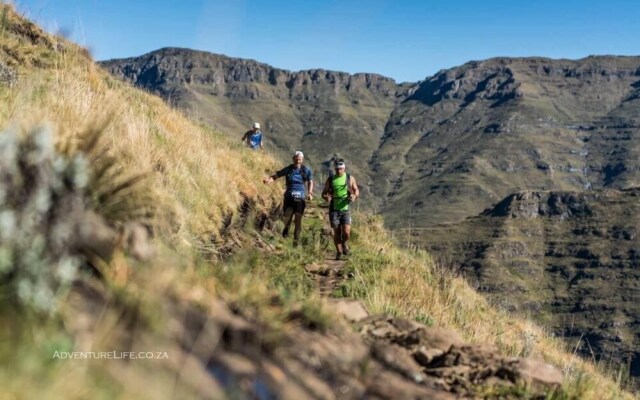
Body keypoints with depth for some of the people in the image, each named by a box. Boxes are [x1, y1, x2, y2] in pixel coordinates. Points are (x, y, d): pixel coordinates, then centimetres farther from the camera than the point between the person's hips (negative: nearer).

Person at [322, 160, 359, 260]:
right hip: (334, 209, 1)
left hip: (345, 209, -1)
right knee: (336, 232, 1)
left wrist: (354, 196, -11)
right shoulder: (330, 179, 3)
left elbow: (356, 190, 11)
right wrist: (326, 197, -15)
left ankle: (345, 244, 20)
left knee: (346, 231, -12)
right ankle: (339, 252, 18)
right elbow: (324, 193, 8)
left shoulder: (350, 178, 3)